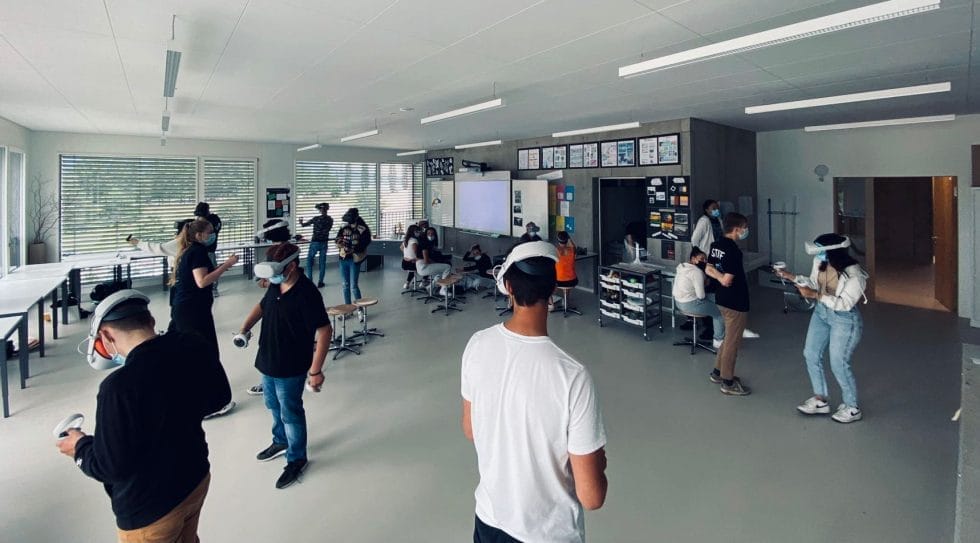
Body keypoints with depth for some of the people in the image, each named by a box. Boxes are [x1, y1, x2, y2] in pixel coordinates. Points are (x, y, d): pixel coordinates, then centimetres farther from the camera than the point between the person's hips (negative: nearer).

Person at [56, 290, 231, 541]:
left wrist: (81, 447, -2)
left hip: (150, 509, -5)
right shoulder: (193, 347, -14)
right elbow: (220, 397, 3)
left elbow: (111, 466, -22)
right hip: (196, 479, 5)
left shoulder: (119, 387, -32)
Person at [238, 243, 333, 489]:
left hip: (291, 368, -8)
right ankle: (281, 441, 51)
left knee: (290, 413, 8)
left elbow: (324, 331, -27)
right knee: (274, 406, 27)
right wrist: (244, 329, 3)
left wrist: (316, 370, -27)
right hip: (268, 361, 8)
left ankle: (296, 459, 29)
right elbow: (262, 305, 18)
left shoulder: (307, 294, -27)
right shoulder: (275, 285, -2)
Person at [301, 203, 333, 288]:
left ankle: (310, 280, 5)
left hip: (315, 242, -3)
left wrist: (302, 223, 21)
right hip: (324, 243, 3)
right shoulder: (330, 220, -2)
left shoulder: (316, 219, -12)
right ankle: (320, 282, 11)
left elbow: (304, 224, 0)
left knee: (309, 261, 10)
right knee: (322, 262, 9)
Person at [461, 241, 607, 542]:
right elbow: (591, 497, -21)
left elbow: (470, 431, 1)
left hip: (489, 519, 4)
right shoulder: (572, 376, -29)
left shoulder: (477, 346, -15)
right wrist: (598, 464, -1)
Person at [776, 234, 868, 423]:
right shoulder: (821, 262, -9)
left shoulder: (854, 275, -27)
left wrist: (815, 295, -31)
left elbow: (845, 304, -28)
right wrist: (791, 277, -6)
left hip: (845, 319, -7)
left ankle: (852, 408, 21)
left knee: (839, 363, 0)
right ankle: (821, 400, 26)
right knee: (811, 354, 10)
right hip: (821, 312, 7)